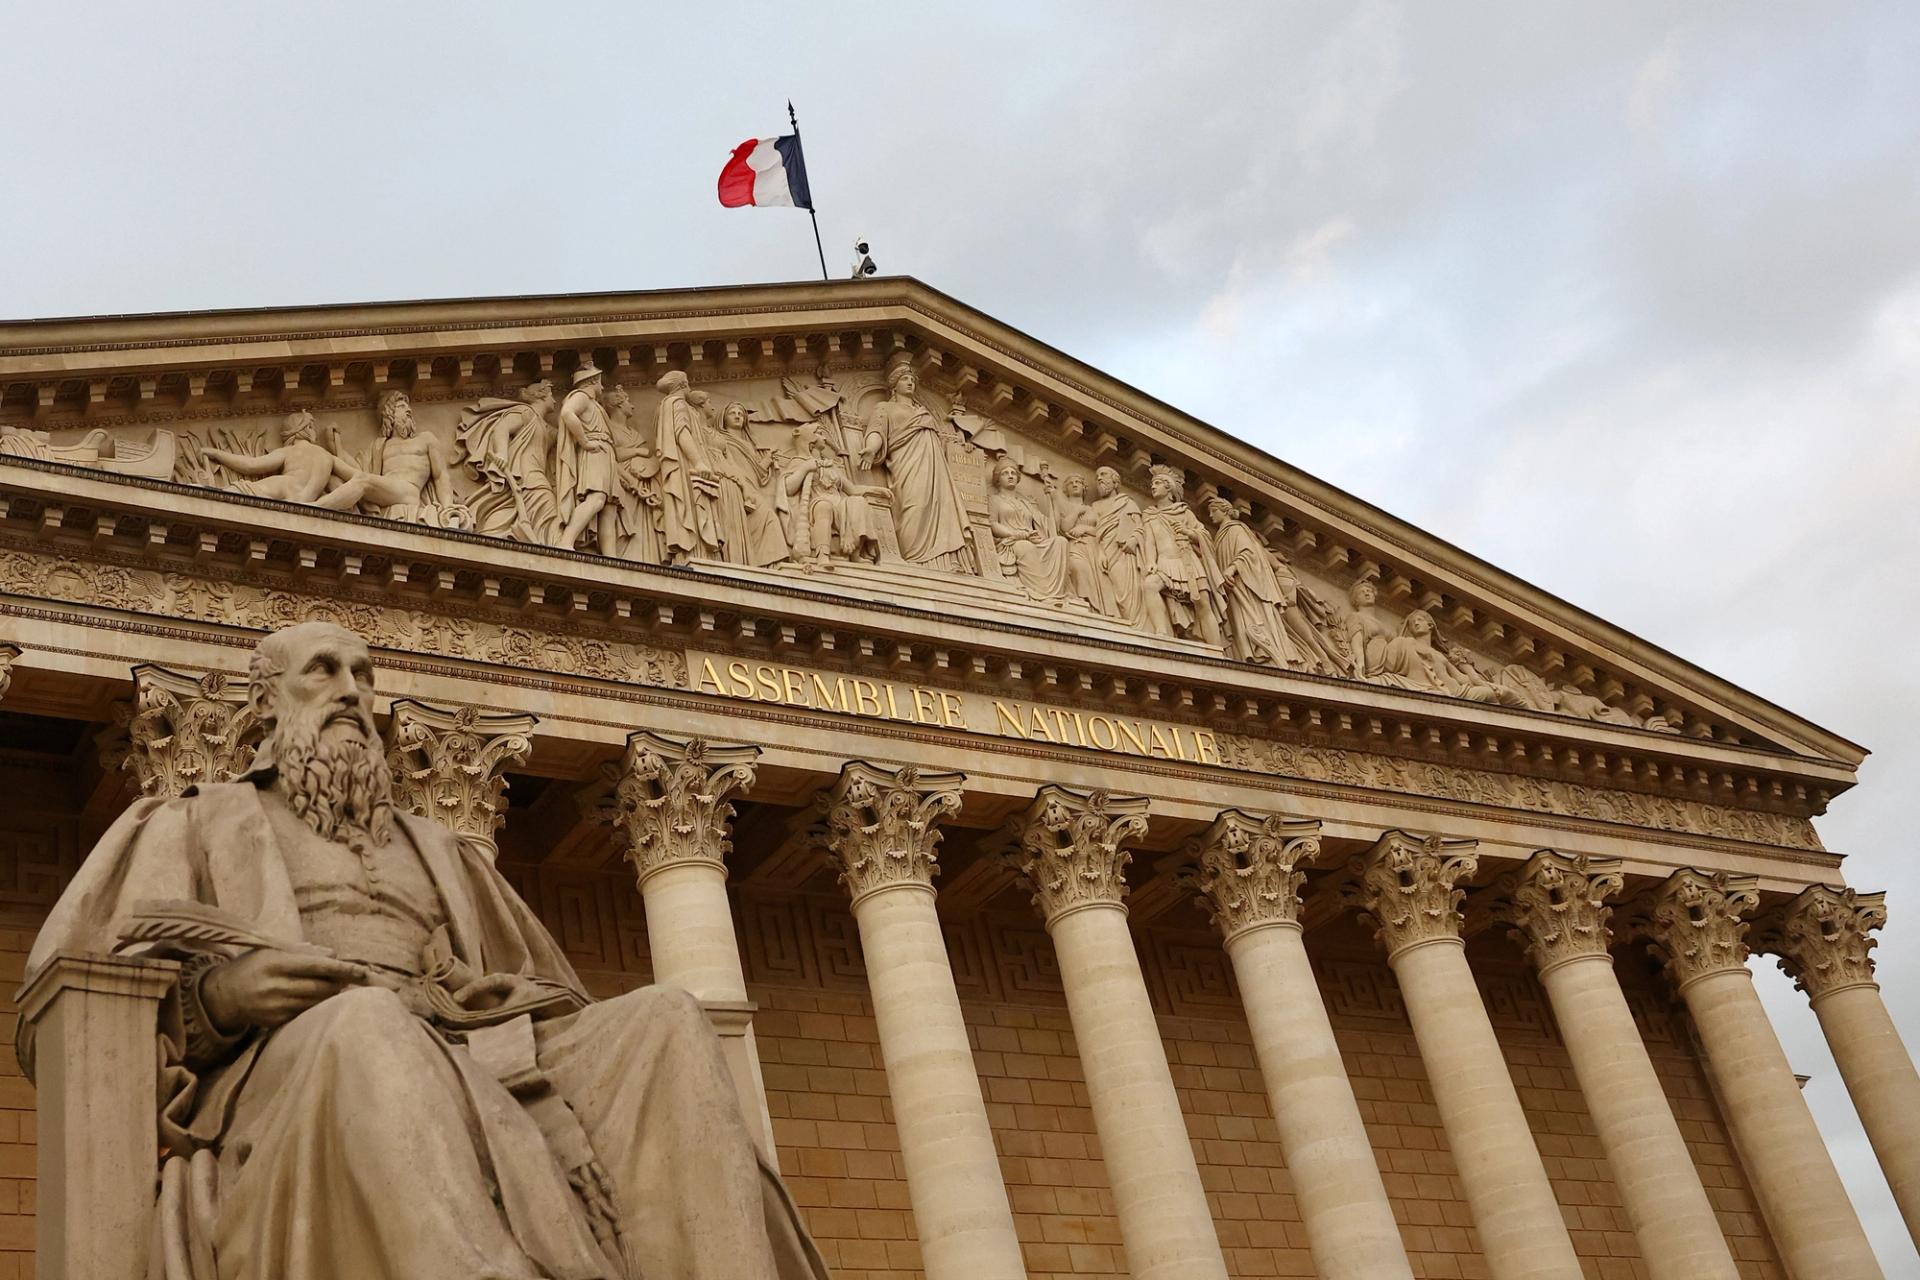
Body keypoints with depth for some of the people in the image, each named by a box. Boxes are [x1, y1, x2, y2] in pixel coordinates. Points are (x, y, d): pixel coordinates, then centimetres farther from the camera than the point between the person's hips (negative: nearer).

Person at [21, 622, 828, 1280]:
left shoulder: (432, 849, 35)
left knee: (664, 1021, -23)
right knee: (365, 1023, -40)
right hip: (282, 1071, -4)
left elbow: (528, 998, 30)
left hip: (469, 1073, 4)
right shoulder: (196, 826, 25)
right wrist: (213, 995, -12)